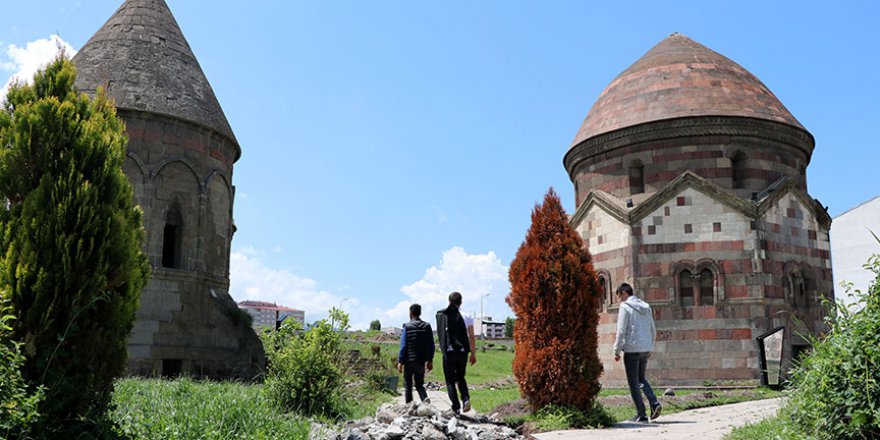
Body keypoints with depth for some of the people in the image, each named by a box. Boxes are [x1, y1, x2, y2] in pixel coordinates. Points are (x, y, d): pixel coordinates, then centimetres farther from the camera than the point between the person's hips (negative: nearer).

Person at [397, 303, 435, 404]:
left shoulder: (407, 327, -8)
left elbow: (403, 346, -10)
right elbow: (431, 345, 4)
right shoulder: (427, 327, 3)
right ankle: (425, 398, -14)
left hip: (409, 361, -3)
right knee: (419, 384, 13)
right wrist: (430, 361, 12)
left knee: (408, 386, 10)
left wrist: (400, 362, -6)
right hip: (421, 361, 3)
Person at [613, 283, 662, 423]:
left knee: (633, 382, 4)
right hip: (645, 349, 6)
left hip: (631, 349, -6)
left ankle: (641, 414, 3)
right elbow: (653, 329, 15)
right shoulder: (646, 307, 12)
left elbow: (621, 331, -12)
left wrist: (616, 351, -6)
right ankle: (654, 403, 0)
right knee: (641, 378, 21)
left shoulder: (625, 307, -8)